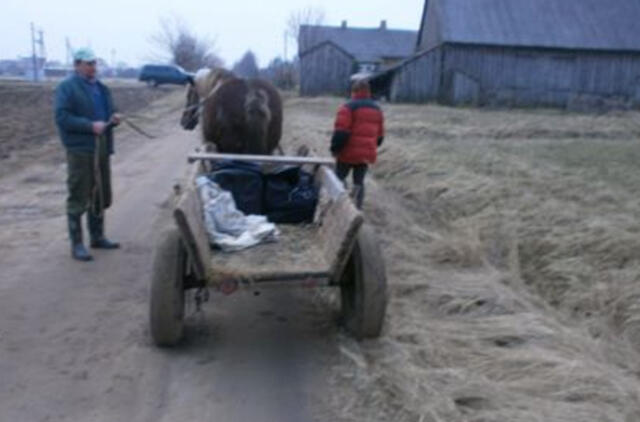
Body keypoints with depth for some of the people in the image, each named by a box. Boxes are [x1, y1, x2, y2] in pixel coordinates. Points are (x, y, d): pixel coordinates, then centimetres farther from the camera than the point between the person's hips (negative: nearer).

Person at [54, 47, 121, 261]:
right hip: (80, 149, -7)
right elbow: (62, 117, -14)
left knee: (101, 195, 14)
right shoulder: (67, 87, -5)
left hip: (102, 147, 7)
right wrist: (90, 126, -23)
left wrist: (113, 118, 1)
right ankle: (77, 244, 4)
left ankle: (97, 236, 28)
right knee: (78, 198, -3)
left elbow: (108, 111, 24)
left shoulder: (100, 87, 17)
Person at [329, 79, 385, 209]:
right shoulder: (377, 109, 12)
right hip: (367, 154, 5)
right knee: (359, 181, 13)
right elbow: (380, 136, 17)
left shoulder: (348, 107, -10)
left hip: (349, 153, -5)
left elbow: (341, 132, -18)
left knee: (339, 178, 11)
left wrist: (334, 149, -7)